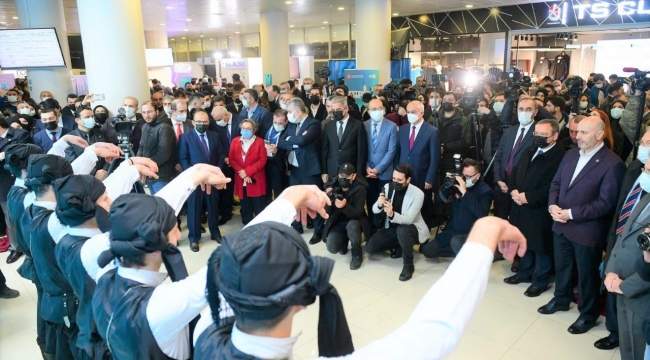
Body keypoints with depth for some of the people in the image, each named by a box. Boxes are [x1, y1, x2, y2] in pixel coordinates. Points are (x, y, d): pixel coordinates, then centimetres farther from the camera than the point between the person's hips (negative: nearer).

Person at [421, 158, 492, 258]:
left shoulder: (485, 191, -12)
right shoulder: (458, 184, 1)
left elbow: (482, 213, -28)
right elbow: (441, 199, 3)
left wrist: (464, 192, -33)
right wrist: (447, 185, -17)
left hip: (471, 235, -5)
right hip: (452, 230, 5)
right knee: (427, 250, 0)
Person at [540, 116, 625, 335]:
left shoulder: (612, 164, -17)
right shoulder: (571, 155, 5)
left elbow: (605, 204, -21)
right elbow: (556, 183, 9)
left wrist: (571, 214, -21)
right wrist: (552, 205, -9)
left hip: (587, 231, -6)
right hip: (561, 225, 6)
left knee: (587, 276, 13)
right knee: (561, 267, 23)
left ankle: (588, 314, 33)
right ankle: (561, 299, 46)